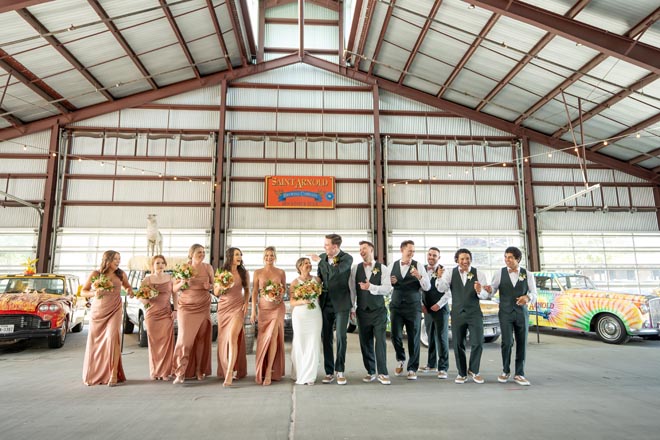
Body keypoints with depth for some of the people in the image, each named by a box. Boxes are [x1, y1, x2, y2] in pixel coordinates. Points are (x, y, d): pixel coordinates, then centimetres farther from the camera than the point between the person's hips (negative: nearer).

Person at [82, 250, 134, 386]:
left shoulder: (121, 274, 2)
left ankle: (113, 375, -13)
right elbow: (83, 291, 4)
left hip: (114, 311, 0)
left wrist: (130, 291, -3)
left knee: (112, 338, -16)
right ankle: (93, 375, 24)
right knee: (95, 342, 6)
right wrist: (94, 293, -15)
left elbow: (127, 286, 19)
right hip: (97, 311, 1)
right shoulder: (95, 274, -3)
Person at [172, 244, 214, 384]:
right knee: (185, 338, -9)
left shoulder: (208, 267, 3)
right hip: (186, 307, -2)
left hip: (203, 307, 2)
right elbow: (174, 288, 3)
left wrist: (209, 286, -8)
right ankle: (180, 372, -4)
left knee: (201, 339, 4)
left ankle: (199, 370, 16)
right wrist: (182, 283, -16)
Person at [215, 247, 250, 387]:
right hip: (223, 307, 2)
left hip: (238, 307, -2)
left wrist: (246, 303, -2)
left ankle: (230, 375, -18)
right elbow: (216, 293, 7)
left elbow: (247, 290, 13)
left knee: (232, 337, -16)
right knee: (223, 339, 7)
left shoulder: (244, 273, 5)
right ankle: (225, 370, 23)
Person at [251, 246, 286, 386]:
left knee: (273, 336, -11)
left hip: (277, 307, -1)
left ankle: (269, 372, -5)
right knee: (263, 339, 3)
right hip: (263, 308, 1)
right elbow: (254, 292, 4)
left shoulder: (281, 272, 4)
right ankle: (261, 372, 20)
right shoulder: (258, 272, 5)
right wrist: (253, 311, -1)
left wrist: (280, 296, -10)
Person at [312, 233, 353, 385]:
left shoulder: (347, 258, -9)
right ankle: (329, 372, 14)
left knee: (341, 337, -4)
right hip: (325, 304, 4)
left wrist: (319, 261, -17)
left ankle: (340, 371, 10)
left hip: (341, 304, -4)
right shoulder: (322, 257, 6)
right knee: (326, 338, 6)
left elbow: (335, 272, -26)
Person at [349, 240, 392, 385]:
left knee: (381, 341, -5)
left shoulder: (382, 268, -1)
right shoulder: (355, 268, 4)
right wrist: (352, 308, 2)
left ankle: (382, 373, 4)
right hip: (362, 311, 2)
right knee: (365, 342, 8)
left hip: (379, 310, -2)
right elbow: (351, 289, 4)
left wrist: (371, 287, -22)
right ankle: (371, 372, 21)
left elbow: (387, 288, -10)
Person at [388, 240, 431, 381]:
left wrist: (419, 276, -25)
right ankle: (400, 360, 28)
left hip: (413, 307, -2)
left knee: (414, 338, 2)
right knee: (395, 335, -1)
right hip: (396, 306, 2)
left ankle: (412, 369, 17)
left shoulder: (418, 266, -2)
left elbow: (427, 287, -7)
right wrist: (390, 282, -9)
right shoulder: (393, 266, 6)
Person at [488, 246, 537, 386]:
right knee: (507, 342, -9)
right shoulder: (500, 273, 1)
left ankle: (519, 374, 19)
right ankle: (506, 371, 14)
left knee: (522, 344, 5)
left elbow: (534, 293, 1)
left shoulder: (528, 274, 3)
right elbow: (492, 289, -4)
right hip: (505, 313, -1)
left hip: (522, 313, 2)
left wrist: (527, 298, -21)